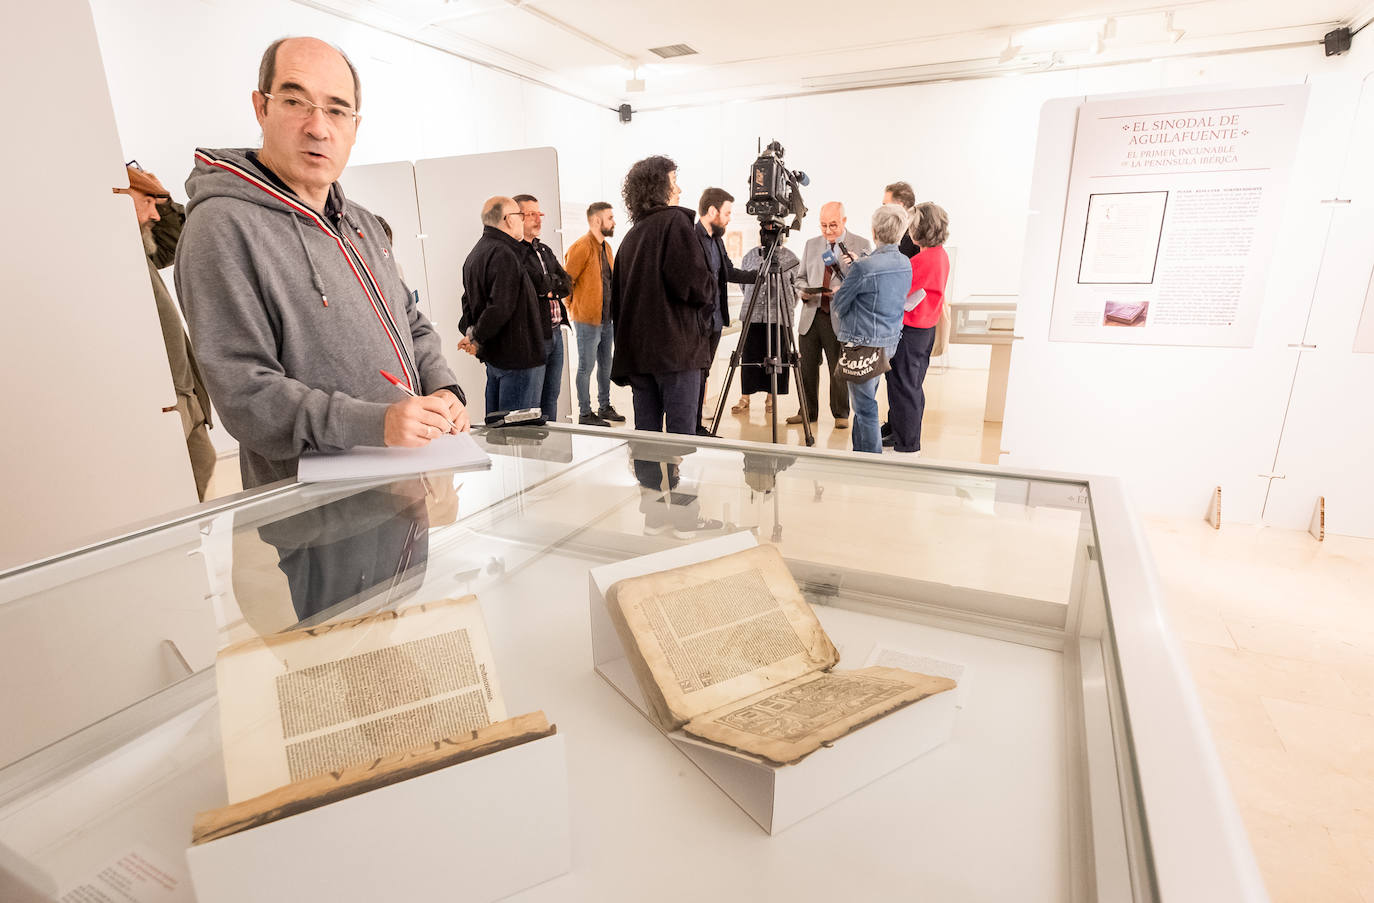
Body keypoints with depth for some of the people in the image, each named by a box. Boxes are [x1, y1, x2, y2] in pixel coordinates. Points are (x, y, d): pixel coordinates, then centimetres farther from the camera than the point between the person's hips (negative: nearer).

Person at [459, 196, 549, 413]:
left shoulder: (475, 254, 16)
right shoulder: (504, 255, -17)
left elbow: (468, 301, 18)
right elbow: (501, 308, -24)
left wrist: (470, 332, 6)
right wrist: (477, 338, -11)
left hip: (492, 355, 10)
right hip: (518, 356, -10)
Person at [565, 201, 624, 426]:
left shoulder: (606, 246, 15)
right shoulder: (581, 247, -13)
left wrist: (615, 312, 15)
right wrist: (572, 309, -6)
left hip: (606, 318, 8)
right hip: (587, 320, -8)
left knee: (605, 365, 15)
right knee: (586, 367, 0)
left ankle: (605, 407, 27)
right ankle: (585, 414, 8)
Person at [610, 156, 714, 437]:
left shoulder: (631, 235, 17)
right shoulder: (674, 220, -3)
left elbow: (617, 297, 16)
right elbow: (692, 282, -16)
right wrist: (709, 294, 6)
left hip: (636, 350, 7)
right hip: (676, 348, -7)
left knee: (646, 430, 10)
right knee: (682, 434, -4)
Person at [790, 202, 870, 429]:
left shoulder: (862, 245, 1)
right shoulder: (811, 244, 13)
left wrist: (855, 265, -20)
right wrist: (803, 291, -1)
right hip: (811, 315, 4)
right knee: (807, 367, 8)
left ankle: (841, 415, 17)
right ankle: (808, 411, 22)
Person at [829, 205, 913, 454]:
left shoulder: (864, 267, -20)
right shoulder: (906, 264, 5)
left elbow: (838, 306, -9)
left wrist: (835, 294, 14)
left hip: (864, 346, -8)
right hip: (890, 342, 8)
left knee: (865, 405, 0)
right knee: (863, 401, 20)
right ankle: (861, 451, 31)